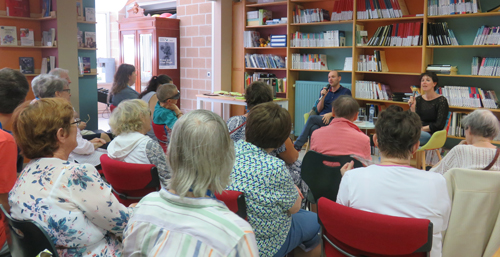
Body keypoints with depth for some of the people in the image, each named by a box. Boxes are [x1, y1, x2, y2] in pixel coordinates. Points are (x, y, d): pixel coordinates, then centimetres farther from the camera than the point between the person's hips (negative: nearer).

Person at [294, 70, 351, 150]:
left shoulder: (346, 91, 11)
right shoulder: (325, 91, 24)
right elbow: (319, 109, 16)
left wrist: (330, 114, -15)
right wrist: (323, 97, 0)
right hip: (321, 118, 4)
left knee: (312, 118, -30)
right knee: (313, 128, -36)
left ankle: (297, 145, -29)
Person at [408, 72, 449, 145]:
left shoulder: (441, 100, -4)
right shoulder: (418, 99, 11)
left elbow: (439, 125, -10)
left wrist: (421, 128, -10)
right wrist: (412, 108, -7)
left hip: (433, 136, -5)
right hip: (421, 133, 5)